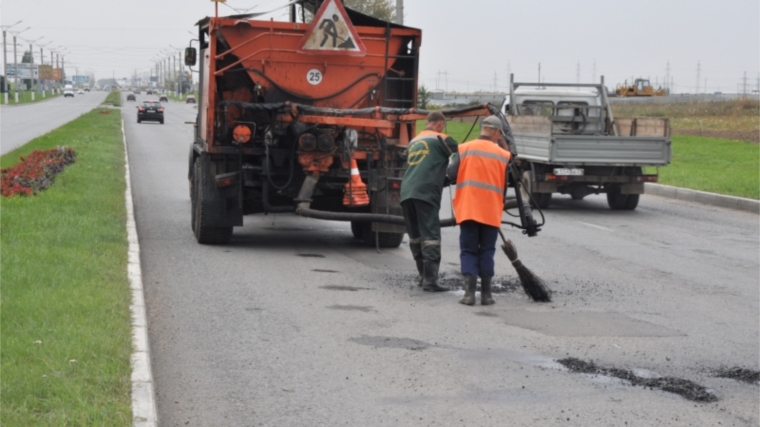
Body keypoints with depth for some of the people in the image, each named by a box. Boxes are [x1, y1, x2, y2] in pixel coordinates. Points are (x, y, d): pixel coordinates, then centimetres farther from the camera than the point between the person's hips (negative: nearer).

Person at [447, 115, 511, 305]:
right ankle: (486, 293, 8)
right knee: (487, 251, 10)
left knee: (469, 250, 6)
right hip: (492, 211, 1)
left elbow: (451, 174, -7)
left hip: (467, 209, -1)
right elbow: (506, 185, 5)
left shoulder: (464, 149, -1)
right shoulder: (504, 155, 2)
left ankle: (470, 291, -7)